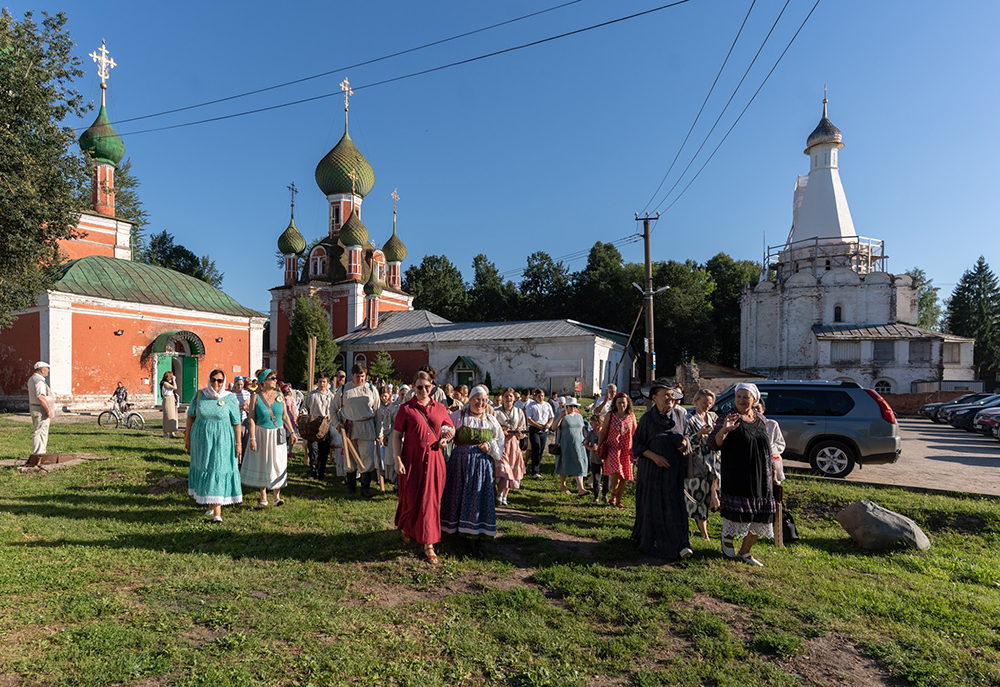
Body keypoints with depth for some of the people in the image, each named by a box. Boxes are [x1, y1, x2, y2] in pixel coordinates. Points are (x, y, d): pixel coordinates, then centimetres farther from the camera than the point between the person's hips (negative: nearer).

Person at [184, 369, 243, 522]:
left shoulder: (230, 398, -6)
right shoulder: (199, 395, 1)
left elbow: (237, 422, -3)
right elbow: (190, 416, 9)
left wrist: (238, 442, -4)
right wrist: (187, 438, 8)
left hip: (221, 441, -3)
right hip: (201, 439, 4)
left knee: (218, 471, -7)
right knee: (203, 469, 12)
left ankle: (217, 512, -6)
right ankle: (210, 505, 28)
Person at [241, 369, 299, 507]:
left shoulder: (279, 396, 4)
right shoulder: (256, 397, -5)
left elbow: (285, 416, 9)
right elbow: (251, 419, -7)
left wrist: (292, 432, 5)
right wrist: (252, 438, -13)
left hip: (277, 434, 2)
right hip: (262, 434, -2)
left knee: (277, 464, -1)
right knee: (262, 463, 7)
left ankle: (277, 496, 3)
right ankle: (263, 495, 21)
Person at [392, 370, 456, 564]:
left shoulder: (440, 408, 6)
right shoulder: (406, 408, -3)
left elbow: (450, 428, 19)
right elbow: (397, 435, -2)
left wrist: (448, 435, -4)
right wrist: (397, 459, -9)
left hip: (434, 460, 2)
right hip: (413, 461, -2)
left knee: (431, 501, 5)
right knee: (411, 499, 7)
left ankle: (429, 545, 15)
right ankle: (404, 527, 40)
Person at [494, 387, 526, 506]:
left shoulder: (519, 412, 10)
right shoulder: (497, 412, 0)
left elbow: (523, 428, 13)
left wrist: (520, 433, -8)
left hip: (513, 444, 4)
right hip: (500, 443, -3)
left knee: (512, 470, 6)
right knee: (502, 469, -14)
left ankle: (505, 496, 18)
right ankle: (500, 493, 4)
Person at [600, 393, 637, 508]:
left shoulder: (631, 416, 5)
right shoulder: (610, 415, 1)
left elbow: (635, 434, 13)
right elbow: (603, 432, 5)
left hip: (626, 449, 2)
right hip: (612, 448, -2)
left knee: (623, 477, 5)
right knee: (615, 471, -20)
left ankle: (618, 501, 19)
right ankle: (613, 493, 7)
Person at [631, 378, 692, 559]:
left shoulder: (680, 414, 1)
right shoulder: (647, 418, -6)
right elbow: (637, 444, -3)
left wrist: (686, 441, -6)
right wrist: (654, 456, -16)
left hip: (676, 469, 2)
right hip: (653, 470, -2)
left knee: (676, 505, 0)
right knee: (654, 507, 3)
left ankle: (679, 544, 6)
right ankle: (650, 542, 15)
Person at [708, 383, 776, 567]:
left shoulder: (761, 420, 10)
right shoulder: (727, 418, -7)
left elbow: (768, 446, 22)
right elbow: (713, 444, -17)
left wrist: (771, 469, 20)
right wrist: (724, 430, -34)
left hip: (760, 477, 6)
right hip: (736, 477, -6)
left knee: (760, 517, 8)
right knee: (738, 511, -7)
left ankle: (745, 552, 25)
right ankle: (727, 536, 25)